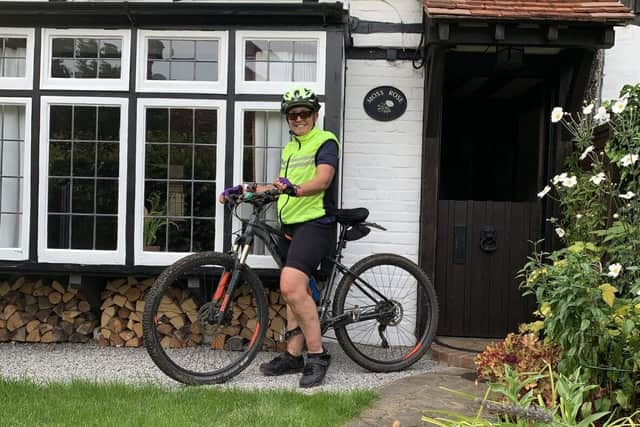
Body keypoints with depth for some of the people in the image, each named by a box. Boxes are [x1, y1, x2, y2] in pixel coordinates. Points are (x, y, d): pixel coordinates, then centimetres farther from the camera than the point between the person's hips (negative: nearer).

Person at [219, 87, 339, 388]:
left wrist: (295, 189, -40)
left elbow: (323, 179, -21)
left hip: (315, 224, -9)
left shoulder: (325, 141, -5)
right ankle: (293, 356, 22)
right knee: (295, 290, 13)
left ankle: (317, 355, -15)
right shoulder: (289, 149, 22)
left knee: (291, 286, -24)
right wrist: (245, 190, 17)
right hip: (292, 226, 9)